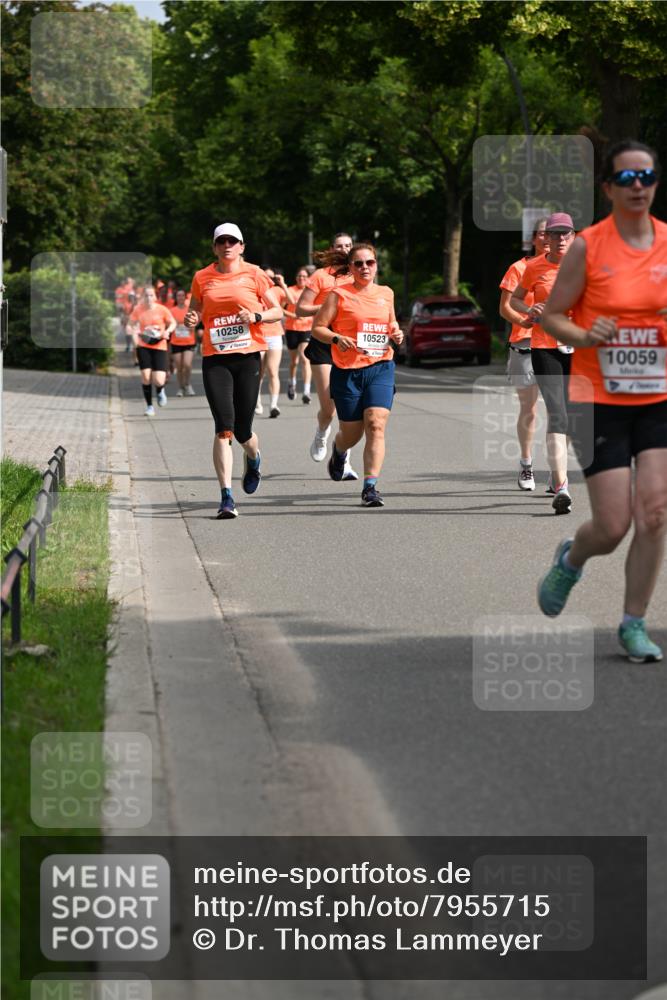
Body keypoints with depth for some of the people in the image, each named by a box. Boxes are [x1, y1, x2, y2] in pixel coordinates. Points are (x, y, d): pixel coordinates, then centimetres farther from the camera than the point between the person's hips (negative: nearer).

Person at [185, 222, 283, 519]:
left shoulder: (254, 274, 4)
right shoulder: (202, 277, 8)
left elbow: (278, 311, 7)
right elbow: (196, 310, 20)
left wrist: (256, 316, -13)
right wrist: (191, 318, -3)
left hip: (248, 357, 0)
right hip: (214, 359, 0)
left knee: (243, 430, 2)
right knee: (224, 428, -13)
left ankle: (253, 459, 41)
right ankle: (226, 497, -13)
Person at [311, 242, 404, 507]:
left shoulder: (386, 293, 12)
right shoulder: (339, 294, -1)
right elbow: (317, 328, -2)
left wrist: (396, 333, 4)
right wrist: (337, 338, -20)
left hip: (381, 368, 2)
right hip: (347, 371, -2)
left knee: (376, 425, -16)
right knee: (352, 433, 6)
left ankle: (370, 487, -15)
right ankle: (338, 451, 45)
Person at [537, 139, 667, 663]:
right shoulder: (587, 247, -6)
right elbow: (552, 315, 0)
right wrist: (585, 336, -19)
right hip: (598, 399, -3)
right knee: (613, 526, -5)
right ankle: (571, 560, 31)